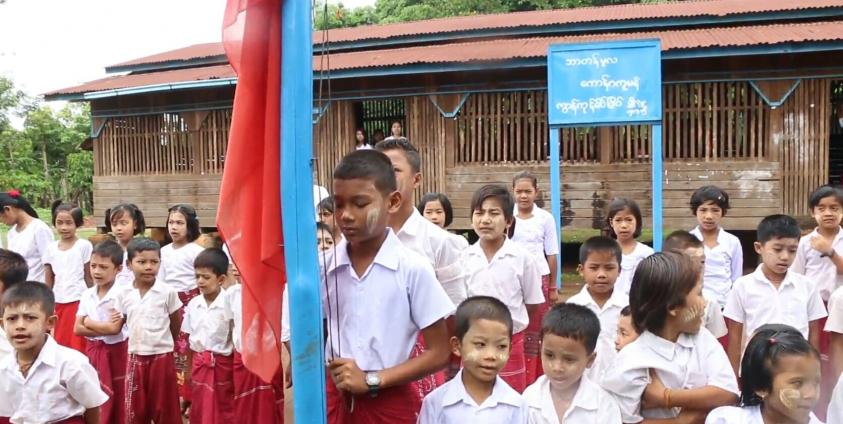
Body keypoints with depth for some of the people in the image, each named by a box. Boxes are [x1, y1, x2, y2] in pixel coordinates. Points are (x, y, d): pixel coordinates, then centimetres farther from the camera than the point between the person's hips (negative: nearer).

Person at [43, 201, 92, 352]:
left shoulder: (84, 245, -4)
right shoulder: (51, 248, 6)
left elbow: (89, 277, 0)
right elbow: (48, 281, 10)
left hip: (78, 303, -4)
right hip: (57, 304, 4)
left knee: (78, 348, -2)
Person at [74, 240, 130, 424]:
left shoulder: (122, 293, -16)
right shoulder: (87, 294, 2)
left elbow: (114, 328, -22)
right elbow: (78, 329, -1)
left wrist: (89, 322, -9)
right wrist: (104, 327, -14)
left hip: (116, 351, -5)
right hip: (93, 350, 5)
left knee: (119, 397, 6)